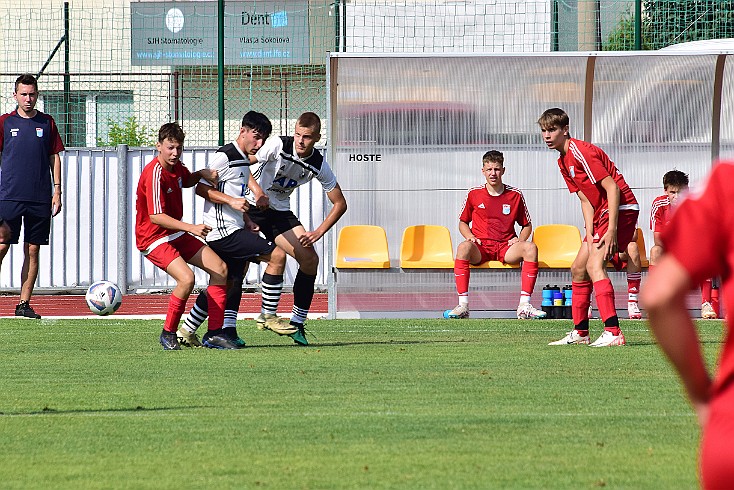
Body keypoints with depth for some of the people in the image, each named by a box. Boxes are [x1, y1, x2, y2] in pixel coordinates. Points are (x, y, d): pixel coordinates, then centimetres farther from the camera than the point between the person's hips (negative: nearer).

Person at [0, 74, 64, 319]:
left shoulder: (47, 123, 9)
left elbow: (55, 158, 12)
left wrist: (57, 191, 5)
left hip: (40, 198, 2)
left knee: (33, 250, 2)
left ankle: (24, 303, 6)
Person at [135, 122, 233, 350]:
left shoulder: (176, 166, 3)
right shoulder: (155, 173, -23)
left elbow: (187, 181, 30)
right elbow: (155, 216, -29)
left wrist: (201, 174, 7)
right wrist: (191, 227, -35)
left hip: (176, 234, 9)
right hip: (153, 238, -9)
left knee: (220, 269, 3)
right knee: (186, 278, -29)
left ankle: (214, 333, 6)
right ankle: (168, 334, -9)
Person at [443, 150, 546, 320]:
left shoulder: (515, 195, 8)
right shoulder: (474, 194, 7)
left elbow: (527, 225, 18)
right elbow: (463, 223, 18)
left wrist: (520, 240, -4)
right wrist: (470, 237, -3)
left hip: (506, 248, 1)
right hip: (480, 248, -1)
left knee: (530, 248, -31)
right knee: (464, 247, -36)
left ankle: (524, 306, -30)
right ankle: (463, 305, -37)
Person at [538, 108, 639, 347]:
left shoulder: (580, 152, -18)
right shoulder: (563, 161, 13)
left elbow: (612, 188, -22)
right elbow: (586, 200, 10)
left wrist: (612, 230, -26)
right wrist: (590, 235, -3)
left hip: (622, 208, -11)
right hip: (602, 213, 11)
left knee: (594, 265, -23)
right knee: (578, 269, 14)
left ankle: (613, 332, -32)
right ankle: (580, 332, 23)